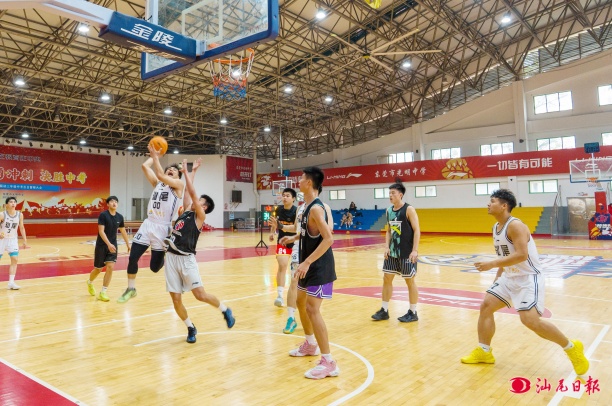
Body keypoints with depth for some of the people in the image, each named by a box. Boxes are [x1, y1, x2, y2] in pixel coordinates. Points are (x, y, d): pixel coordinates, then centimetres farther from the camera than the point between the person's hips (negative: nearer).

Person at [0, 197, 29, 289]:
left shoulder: (20, 215, -4)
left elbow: (21, 228, 6)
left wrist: (25, 241, 4)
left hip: (13, 240, 3)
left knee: (15, 259, -8)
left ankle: (11, 283, -5)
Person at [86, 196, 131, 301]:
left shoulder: (119, 217, 2)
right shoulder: (103, 215, -13)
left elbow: (123, 231, 14)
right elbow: (101, 231, -19)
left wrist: (128, 244, 15)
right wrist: (108, 244, -30)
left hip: (113, 245, 3)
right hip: (101, 245, -3)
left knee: (110, 267, -12)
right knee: (98, 269, 9)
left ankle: (103, 293, -2)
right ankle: (90, 282, 43)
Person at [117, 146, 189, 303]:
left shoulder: (179, 185, -1)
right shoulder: (157, 183, 16)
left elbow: (160, 175, -15)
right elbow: (145, 166, 8)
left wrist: (155, 156, -10)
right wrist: (154, 155, 18)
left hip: (162, 228, -5)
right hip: (148, 224, 5)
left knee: (154, 266, 0)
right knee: (133, 257, -3)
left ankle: (166, 257, 35)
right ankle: (131, 289, 16)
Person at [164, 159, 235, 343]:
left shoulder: (200, 216, -2)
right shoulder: (186, 211, 16)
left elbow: (192, 193, -8)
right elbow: (188, 193, 22)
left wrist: (185, 171, -3)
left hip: (186, 259, -7)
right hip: (171, 257, 7)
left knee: (200, 295, -9)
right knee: (176, 299, 4)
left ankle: (225, 311, 17)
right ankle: (191, 328, 22)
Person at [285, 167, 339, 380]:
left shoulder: (316, 208, -21)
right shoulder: (307, 206, 10)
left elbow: (328, 239, -28)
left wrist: (307, 262, -30)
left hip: (319, 267, -11)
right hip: (310, 266, 11)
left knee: (312, 309, -13)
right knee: (301, 302, 21)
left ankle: (328, 363, -7)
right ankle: (310, 344, 40)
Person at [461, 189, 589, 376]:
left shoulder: (515, 225, -21)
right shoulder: (496, 228, 8)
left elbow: (521, 255, -31)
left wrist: (491, 264, -31)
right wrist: (497, 279, 17)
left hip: (528, 278, -9)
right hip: (510, 277, 9)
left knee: (530, 321, -17)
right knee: (486, 306, 4)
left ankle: (572, 348, 8)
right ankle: (483, 352, 15)